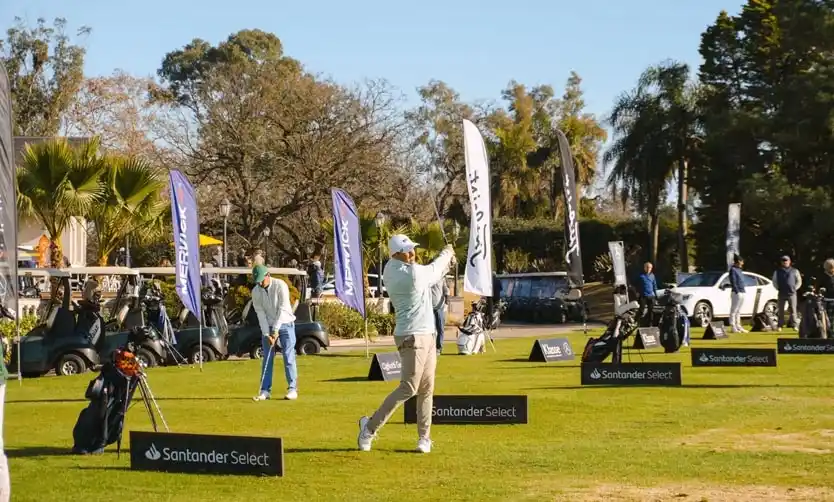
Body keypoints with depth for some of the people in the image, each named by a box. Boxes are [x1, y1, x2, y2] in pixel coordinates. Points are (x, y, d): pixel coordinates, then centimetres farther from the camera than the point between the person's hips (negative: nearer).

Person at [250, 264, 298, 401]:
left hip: (285, 324, -4)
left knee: (289, 357, -7)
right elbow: (260, 313, -7)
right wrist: (267, 334, -13)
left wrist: (276, 329, -22)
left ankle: (292, 389, -4)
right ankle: (265, 390, 4)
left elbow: (283, 309, -20)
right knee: (267, 358, 1)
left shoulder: (280, 285, -17)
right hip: (267, 326, 4)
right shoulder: (256, 291, -5)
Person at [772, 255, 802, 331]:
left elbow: (799, 281, 14)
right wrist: (778, 288, 8)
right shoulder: (777, 271, 9)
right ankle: (779, 325, 3)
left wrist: (795, 288, 5)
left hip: (792, 293, -1)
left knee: (793, 310, -3)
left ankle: (794, 325, -2)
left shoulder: (794, 271, 7)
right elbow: (774, 281, 17)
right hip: (781, 294, 1)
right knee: (780, 311, 1)